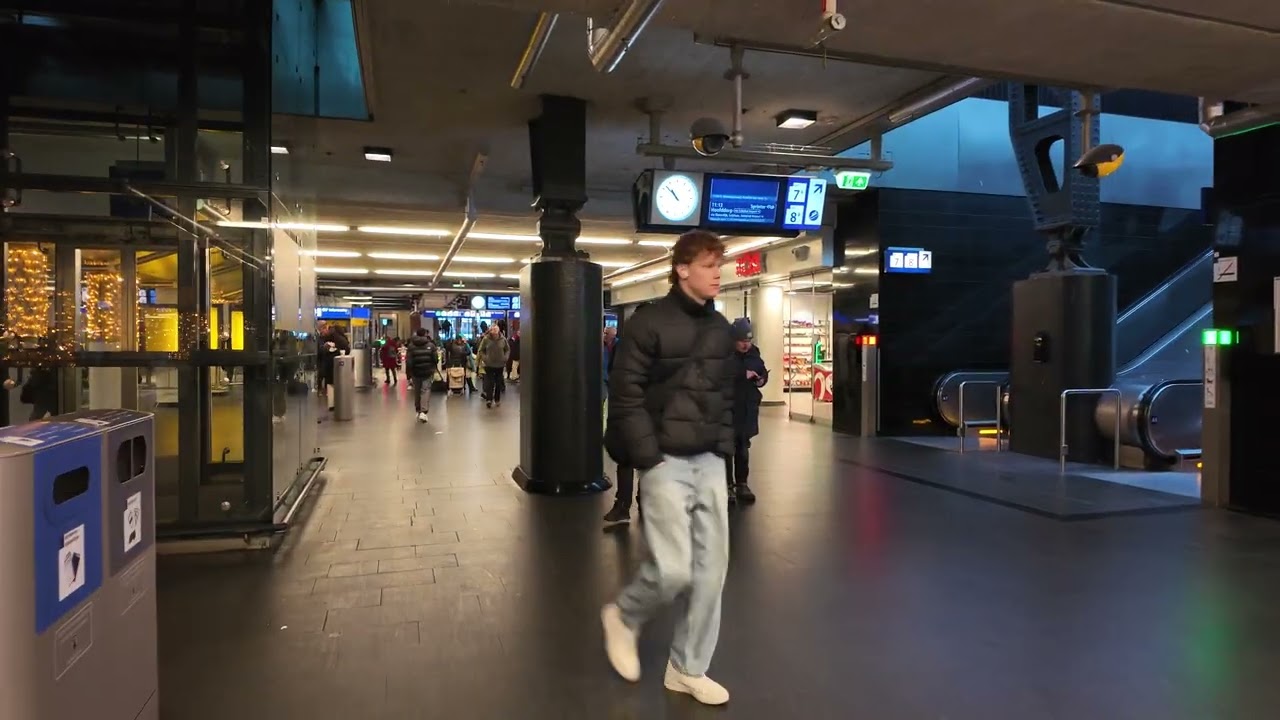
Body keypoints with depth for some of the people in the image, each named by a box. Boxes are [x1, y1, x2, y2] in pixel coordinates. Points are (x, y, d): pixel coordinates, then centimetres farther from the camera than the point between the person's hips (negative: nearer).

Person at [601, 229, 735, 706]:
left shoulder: (721, 328, 10)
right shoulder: (649, 323, -10)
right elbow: (625, 397, -12)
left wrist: (724, 450, 8)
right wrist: (648, 459, -15)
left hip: (710, 462, 6)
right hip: (666, 461, -6)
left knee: (711, 569, 7)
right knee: (673, 569, -8)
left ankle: (687, 670, 23)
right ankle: (623, 616, 25)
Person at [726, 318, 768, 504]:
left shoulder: (753, 352, 7)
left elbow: (763, 371, 19)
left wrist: (762, 379, -3)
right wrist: (743, 375, -27)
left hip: (748, 408, 6)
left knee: (743, 448, 14)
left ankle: (742, 484, 24)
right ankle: (728, 485, 10)